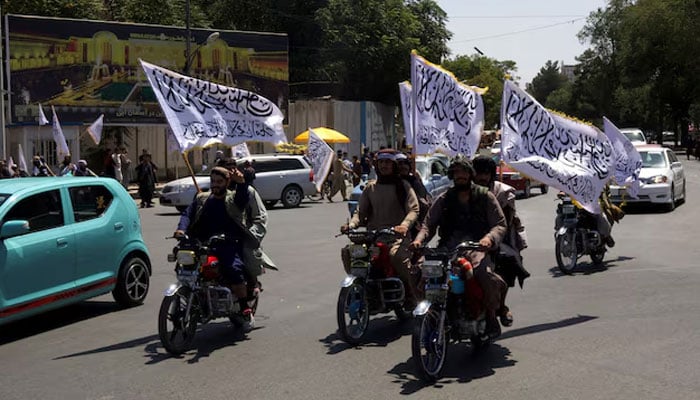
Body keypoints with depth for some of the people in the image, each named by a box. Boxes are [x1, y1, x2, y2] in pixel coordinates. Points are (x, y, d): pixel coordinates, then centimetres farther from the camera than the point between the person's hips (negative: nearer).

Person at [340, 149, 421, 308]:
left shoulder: (403, 186, 7)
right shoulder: (370, 187, 18)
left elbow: (414, 209, -3)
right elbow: (361, 211, 14)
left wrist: (404, 225, -23)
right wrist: (351, 225, -7)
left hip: (396, 234, -4)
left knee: (396, 255, -35)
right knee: (347, 251, -17)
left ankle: (410, 295, -16)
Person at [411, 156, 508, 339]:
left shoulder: (485, 196, 12)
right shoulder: (443, 199, 19)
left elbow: (500, 224, 5)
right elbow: (429, 224, 14)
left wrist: (489, 238, -17)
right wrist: (419, 239, -8)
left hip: (476, 247, -3)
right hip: (449, 247, 3)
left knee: (484, 273, -34)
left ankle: (491, 316, -8)